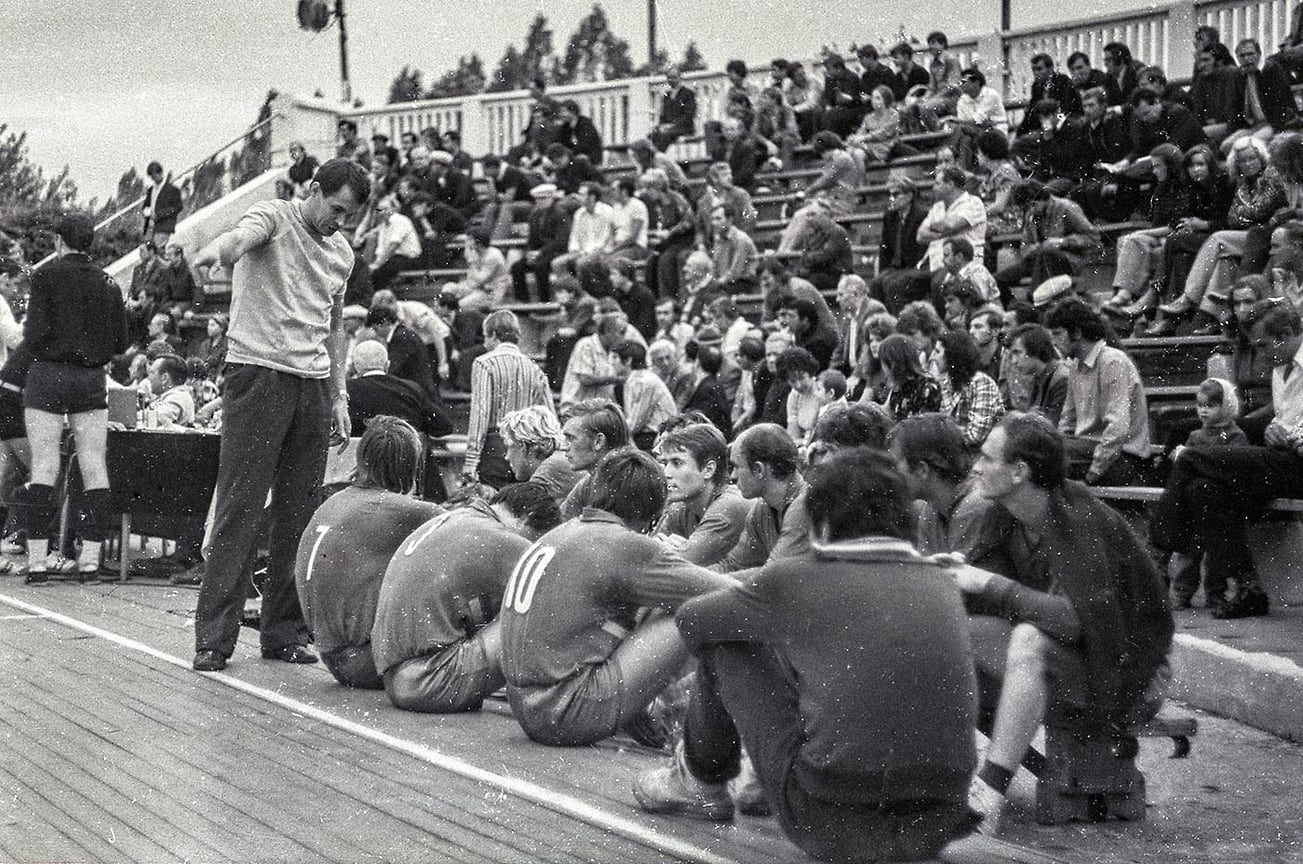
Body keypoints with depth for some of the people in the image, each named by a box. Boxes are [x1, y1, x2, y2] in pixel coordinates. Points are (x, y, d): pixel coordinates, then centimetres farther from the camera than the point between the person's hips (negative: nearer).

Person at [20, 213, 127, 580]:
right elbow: (120, 343, 7)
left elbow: (35, 334, -13)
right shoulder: (108, 284, 6)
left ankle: (37, 560, -6)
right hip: (92, 379, 3)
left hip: (49, 374, -3)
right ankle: (90, 556, 3)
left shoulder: (46, 276, -5)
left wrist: (33, 342, 9)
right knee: (95, 469, 5)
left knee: (43, 468, -2)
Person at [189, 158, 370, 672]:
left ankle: (284, 633, 12)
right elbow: (246, 234, -27)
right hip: (259, 374, -6)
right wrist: (221, 248, -50)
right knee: (239, 509, -8)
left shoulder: (342, 253, 18)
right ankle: (213, 638, -5)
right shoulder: (273, 218, -2)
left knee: (298, 515, 5)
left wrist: (338, 396, 18)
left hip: (313, 386, 6)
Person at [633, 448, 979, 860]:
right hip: (936, 828, 5)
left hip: (833, 827, -4)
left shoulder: (795, 579, -6)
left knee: (724, 647, 13)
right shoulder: (942, 584, 5)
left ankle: (701, 783, 32)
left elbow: (690, 619, 12)